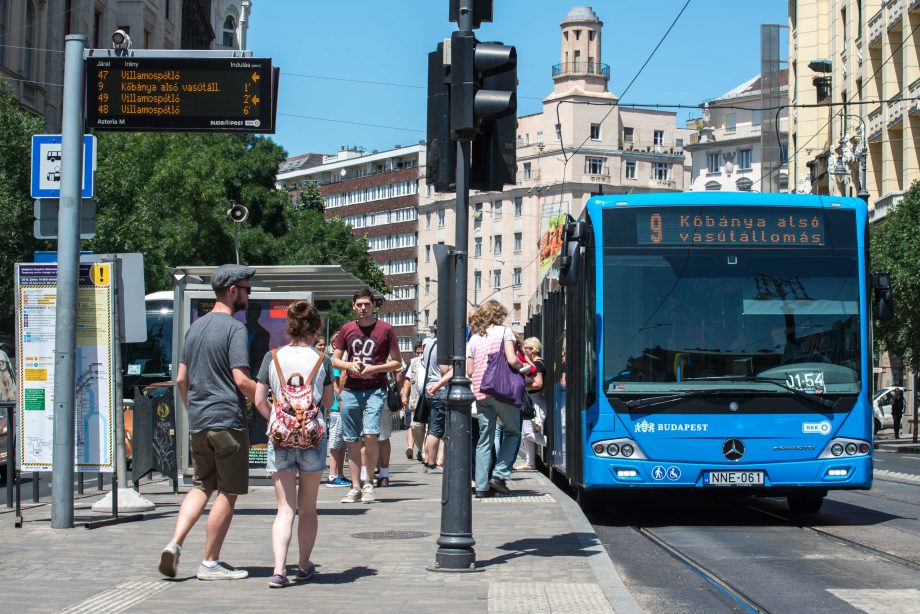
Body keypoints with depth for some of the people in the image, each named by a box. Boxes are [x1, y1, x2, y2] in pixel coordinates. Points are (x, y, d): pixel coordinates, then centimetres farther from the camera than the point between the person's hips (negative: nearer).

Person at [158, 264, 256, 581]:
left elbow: (181, 379, 16)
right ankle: (210, 563, 6)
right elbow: (241, 380, -18)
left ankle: (175, 543, 0)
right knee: (228, 492, 3)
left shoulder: (195, 327, 14)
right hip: (228, 421, -7)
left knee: (203, 486, 18)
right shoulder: (234, 327, -10)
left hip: (198, 423, 7)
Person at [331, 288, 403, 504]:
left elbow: (398, 362, 4)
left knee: (370, 434, -19)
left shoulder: (385, 329, 1)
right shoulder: (347, 329, 10)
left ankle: (369, 483, -4)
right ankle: (355, 488, 13)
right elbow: (335, 360, 15)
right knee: (352, 441, 5)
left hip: (375, 390, -3)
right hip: (350, 390, 3)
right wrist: (350, 365, -6)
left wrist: (374, 369, -11)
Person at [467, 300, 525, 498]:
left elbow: (469, 371, 9)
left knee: (484, 439, 7)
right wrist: (521, 366, 9)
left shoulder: (473, 338, 13)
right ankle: (499, 475, -2)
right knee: (513, 432, 10)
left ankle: (482, 486, 2)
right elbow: (512, 360, -11)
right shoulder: (504, 331, 0)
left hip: (480, 392, 4)